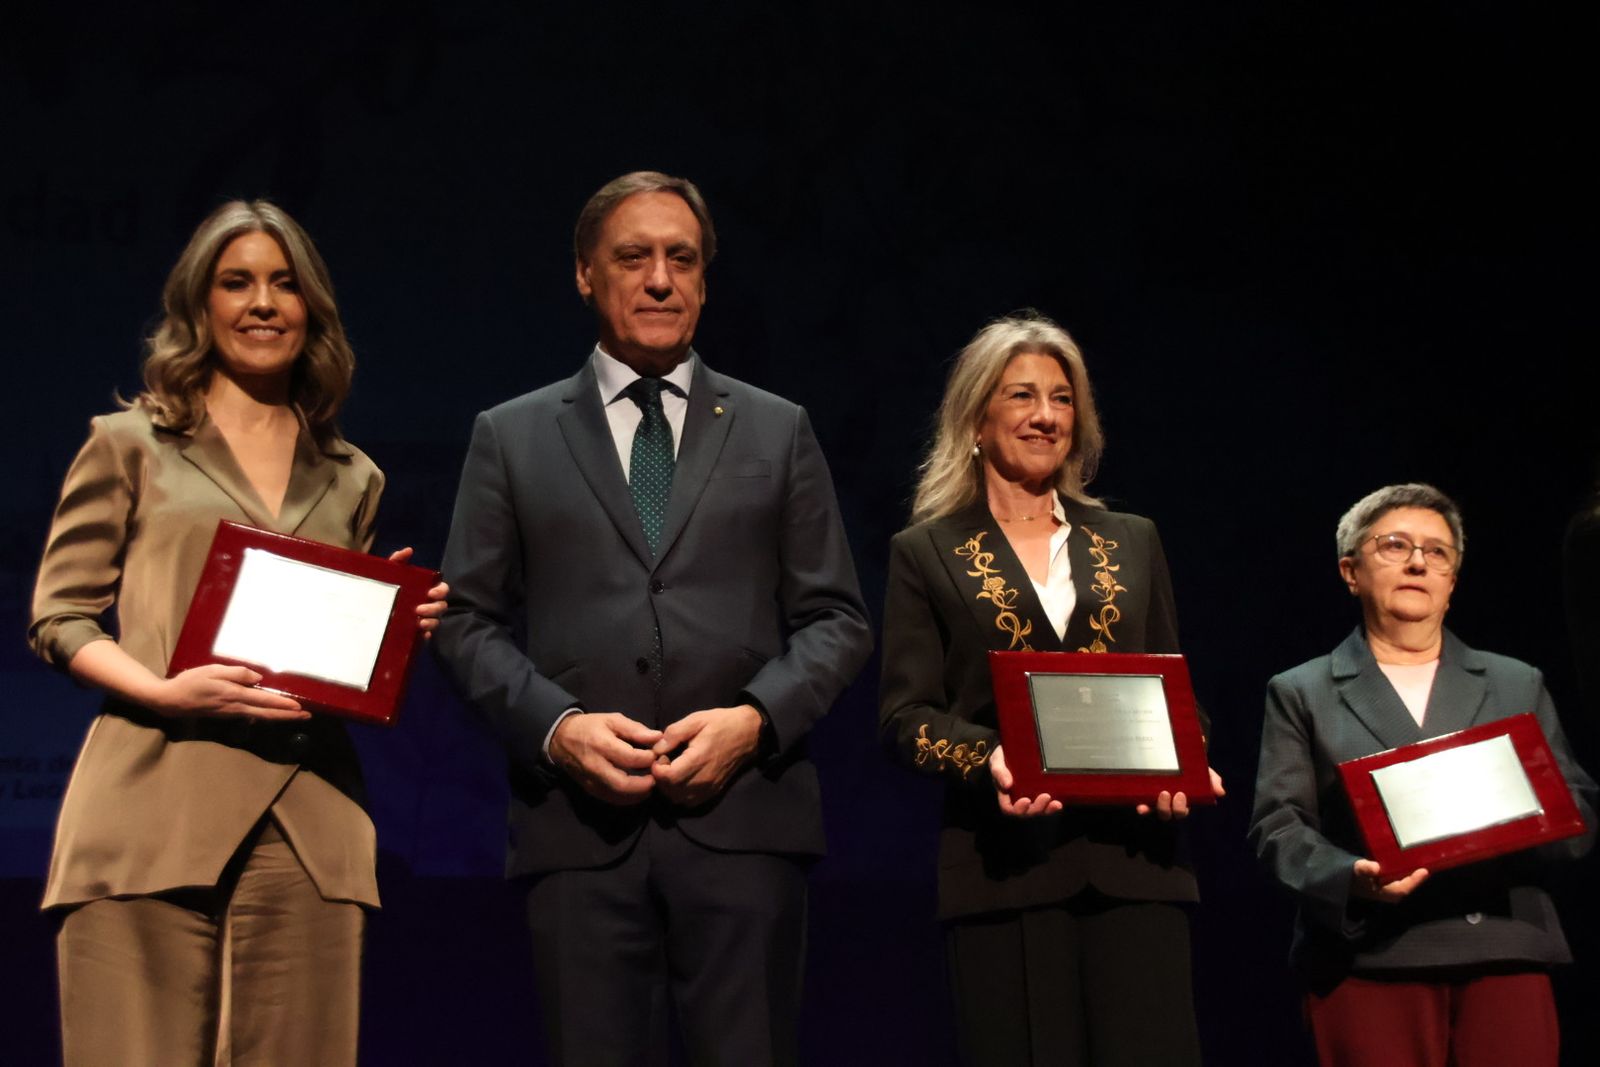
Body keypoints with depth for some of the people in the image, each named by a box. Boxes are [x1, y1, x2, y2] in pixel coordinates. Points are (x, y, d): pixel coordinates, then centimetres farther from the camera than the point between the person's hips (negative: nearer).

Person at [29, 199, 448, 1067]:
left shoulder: (349, 480, 21)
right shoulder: (131, 446, 10)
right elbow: (58, 617, 5)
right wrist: (165, 693, -12)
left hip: (306, 824, 3)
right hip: (153, 813, -3)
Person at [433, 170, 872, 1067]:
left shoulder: (777, 432, 15)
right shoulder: (512, 437, 14)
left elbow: (837, 619, 11)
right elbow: (470, 622, 9)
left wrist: (755, 720, -7)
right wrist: (557, 725, -9)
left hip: (743, 816, 0)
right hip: (580, 824, 0)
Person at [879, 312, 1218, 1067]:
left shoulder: (1132, 544, 18)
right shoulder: (926, 554, 9)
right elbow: (904, 714, 2)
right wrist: (988, 760, -18)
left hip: (1134, 858, 2)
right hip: (1003, 863, -2)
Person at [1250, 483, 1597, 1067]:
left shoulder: (1518, 685, 21)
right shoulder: (1301, 693, 14)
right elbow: (1278, 826, 4)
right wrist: (1350, 878, -15)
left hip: (1505, 955, 2)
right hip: (1369, 961, -2)